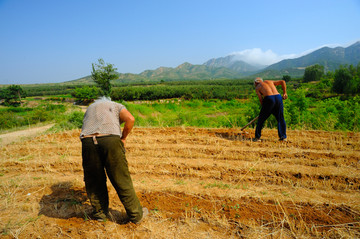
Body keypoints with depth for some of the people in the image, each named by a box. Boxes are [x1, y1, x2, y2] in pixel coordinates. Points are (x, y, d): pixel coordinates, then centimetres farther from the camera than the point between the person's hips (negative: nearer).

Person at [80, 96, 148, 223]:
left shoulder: (90, 108, 37)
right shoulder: (117, 106, 26)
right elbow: (130, 119, 3)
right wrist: (123, 138, 14)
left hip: (88, 141, 3)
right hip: (111, 140, -2)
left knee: (94, 180, 21)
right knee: (122, 181, 9)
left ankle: (100, 212, 36)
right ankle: (136, 215, 23)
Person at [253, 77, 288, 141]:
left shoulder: (257, 87, 17)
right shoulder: (270, 82, 30)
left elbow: (261, 99, 7)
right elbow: (283, 82, 22)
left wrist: (264, 108, 17)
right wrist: (284, 93, 21)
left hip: (269, 99, -4)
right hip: (278, 97, 4)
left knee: (261, 118, 10)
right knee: (280, 119, 16)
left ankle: (257, 137, 13)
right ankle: (283, 137, 11)